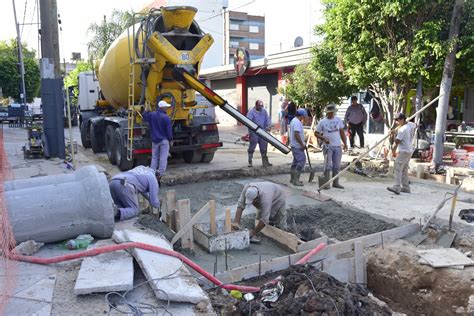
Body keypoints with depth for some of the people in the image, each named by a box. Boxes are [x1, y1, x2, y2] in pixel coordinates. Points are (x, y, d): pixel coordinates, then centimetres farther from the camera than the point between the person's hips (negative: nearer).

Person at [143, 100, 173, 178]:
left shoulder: (151, 115, 2)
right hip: (164, 140, -5)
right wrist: (170, 139, 2)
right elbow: (169, 131, -12)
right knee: (163, 158, 0)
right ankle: (160, 173, -1)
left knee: (154, 157, 14)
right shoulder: (166, 118, -15)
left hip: (154, 140, 5)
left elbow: (144, 117, 24)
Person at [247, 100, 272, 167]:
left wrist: (268, 126, -6)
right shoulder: (251, 112, -5)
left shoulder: (264, 111, 12)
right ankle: (250, 162, 9)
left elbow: (267, 119, 12)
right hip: (254, 132, -5)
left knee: (264, 147, 11)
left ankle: (265, 162, 20)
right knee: (252, 147, -1)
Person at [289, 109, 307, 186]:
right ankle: (296, 179, -11)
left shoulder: (293, 120, 17)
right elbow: (296, 134, -25)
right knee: (302, 160, -11)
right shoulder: (297, 122, -17)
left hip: (294, 145, 11)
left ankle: (293, 179, 22)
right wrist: (302, 144, -20)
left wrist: (302, 144, 21)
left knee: (296, 161, 16)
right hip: (298, 146, -11)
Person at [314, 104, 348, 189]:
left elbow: (342, 132, 14)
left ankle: (335, 183, 18)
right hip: (328, 146, -4)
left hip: (338, 146, 4)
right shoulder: (322, 122, -3)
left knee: (336, 166, 9)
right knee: (328, 165, -6)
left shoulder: (338, 120, 9)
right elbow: (316, 133, 0)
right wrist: (323, 138, -16)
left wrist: (345, 143, 8)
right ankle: (326, 183, 0)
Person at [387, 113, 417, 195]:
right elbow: (415, 125, 35)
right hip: (410, 151, 10)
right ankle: (406, 187, 18)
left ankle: (397, 187, -25)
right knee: (404, 170, 15)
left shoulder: (402, 129, -17)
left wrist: (393, 151, 0)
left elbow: (397, 141, -16)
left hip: (404, 151, -10)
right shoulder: (411, 125, 9)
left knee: (397, 168, -15)